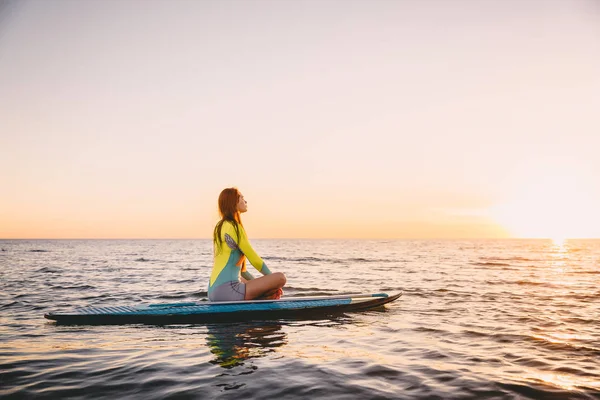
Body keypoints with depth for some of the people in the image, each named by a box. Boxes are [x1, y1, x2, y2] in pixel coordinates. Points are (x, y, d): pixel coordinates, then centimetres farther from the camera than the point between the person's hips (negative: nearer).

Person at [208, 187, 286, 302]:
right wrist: (273, 280, 5)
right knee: (280, 278, -17)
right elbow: (254, 259, -9)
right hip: (226, 290, -10)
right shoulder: (233, 227, -11)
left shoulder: (220, 227, 18)